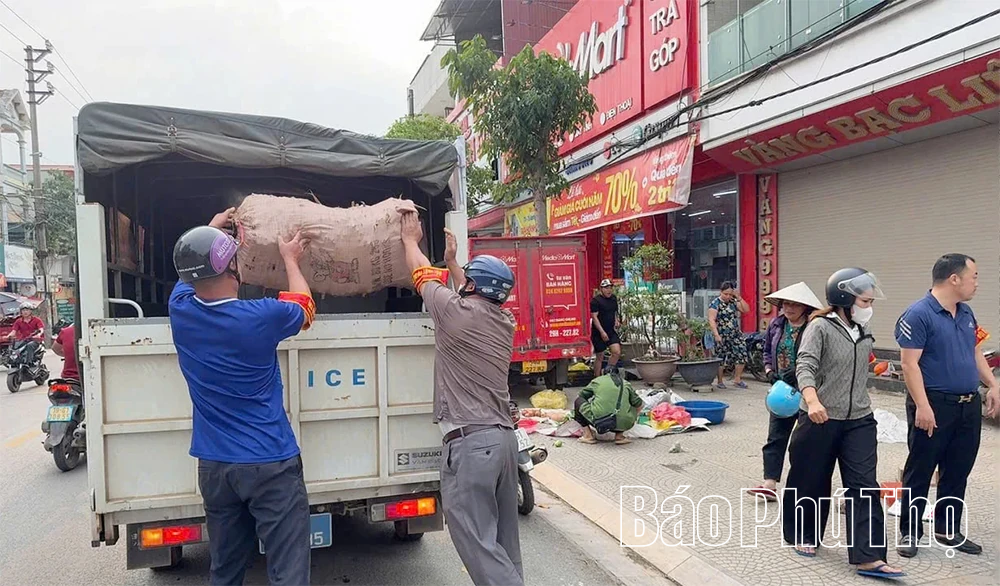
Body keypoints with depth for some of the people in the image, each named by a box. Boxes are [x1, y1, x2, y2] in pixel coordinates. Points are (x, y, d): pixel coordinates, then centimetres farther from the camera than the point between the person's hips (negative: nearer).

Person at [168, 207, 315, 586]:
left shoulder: (180, 310, -3)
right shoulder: (262, 317, -16)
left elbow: (191, 272, 22)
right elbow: (304, 307, 8)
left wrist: (211, 229, 36)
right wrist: (290, 259, 22)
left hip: (214, 466, 6)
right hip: (269, 463, -5)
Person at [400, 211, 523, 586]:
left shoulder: (456, 312, -9)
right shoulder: (504, 320, 9)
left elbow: (424, 276, 9)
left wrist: (410, 240, 26)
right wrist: (452, 261, 42)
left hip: (470, 442, -8)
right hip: (504, 437, 8)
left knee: (479, 544, -2)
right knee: (504, 541, 16)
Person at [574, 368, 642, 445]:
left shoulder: (597, 381, 17)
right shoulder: (626, 384, 20)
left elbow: (581, 395, 26)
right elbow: (638, 404, 25)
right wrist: (634, 416, 45)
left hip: (599, 420, -2)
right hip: (622, 424, 2)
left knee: (578, 401, 22)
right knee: (633, 409, 34)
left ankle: (588, 435, 15)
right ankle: (619, 436, 16)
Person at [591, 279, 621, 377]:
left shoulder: (614, 298, 11)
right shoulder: (596, 300, -11)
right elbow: (594, 317, -17)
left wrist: (616, 321, 5)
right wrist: (602, 332, -23)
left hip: (611, 331, 6)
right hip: (598, 332, -6)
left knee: (617, 352, -7)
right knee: (600, 357, 1)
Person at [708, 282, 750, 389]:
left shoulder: (733, 302, 10)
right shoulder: (715, 303, -8)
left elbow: (746, 310, 4)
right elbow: (711, 320, -16)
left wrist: (739, 298, -5)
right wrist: (716, 335, -25)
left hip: (736, 334, 6)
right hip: (722, 336, -5)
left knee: (742, 354, -3)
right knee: (722, 358, -1)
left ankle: (737, 379, 10)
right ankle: (720, 382, 13)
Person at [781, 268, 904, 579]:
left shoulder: (864, 332, 8)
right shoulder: (820, 327, -13)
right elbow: (805, 366, -26)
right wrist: (812, 401, -41)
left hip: (859, 422, 5)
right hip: (820, 420, -5)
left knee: (865, 486, -2)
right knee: (811, 482, 9)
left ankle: (868, 558, 2)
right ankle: (802, 536, 30)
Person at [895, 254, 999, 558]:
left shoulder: (966, 313, 11)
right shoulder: (918, 314, -15)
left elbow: (975, 352, 23)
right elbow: (909, 364, -19)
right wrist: (922, 406, -23)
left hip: (969, 406, 8)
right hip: (934, 406, -8)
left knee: (957, 472, 15)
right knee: (919, 472, 3)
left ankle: (948, 530, 28)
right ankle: (909, 531, 14)